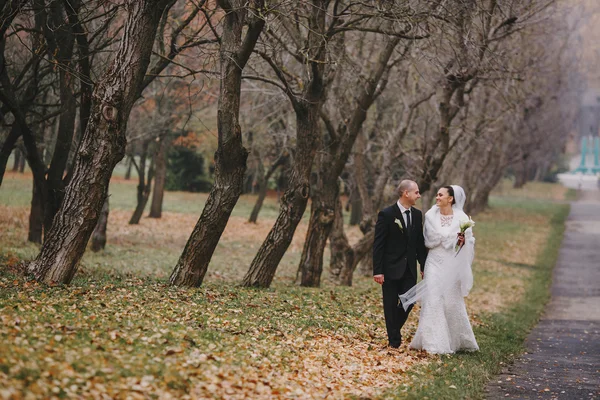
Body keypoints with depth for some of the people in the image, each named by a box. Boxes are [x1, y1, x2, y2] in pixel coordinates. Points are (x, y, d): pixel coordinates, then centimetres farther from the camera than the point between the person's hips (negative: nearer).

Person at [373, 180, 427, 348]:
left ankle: (394, 329, 26)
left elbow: (420, 243, 13)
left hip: (409, 269, 5)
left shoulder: (417, 215, 7)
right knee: (391, 305, 2)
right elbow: (378, 245, -11)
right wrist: (377, 271, -15)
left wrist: (424, 265, 8)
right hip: (391, 268, -5)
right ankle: (394, 340, 12)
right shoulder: (386, 214, -11)